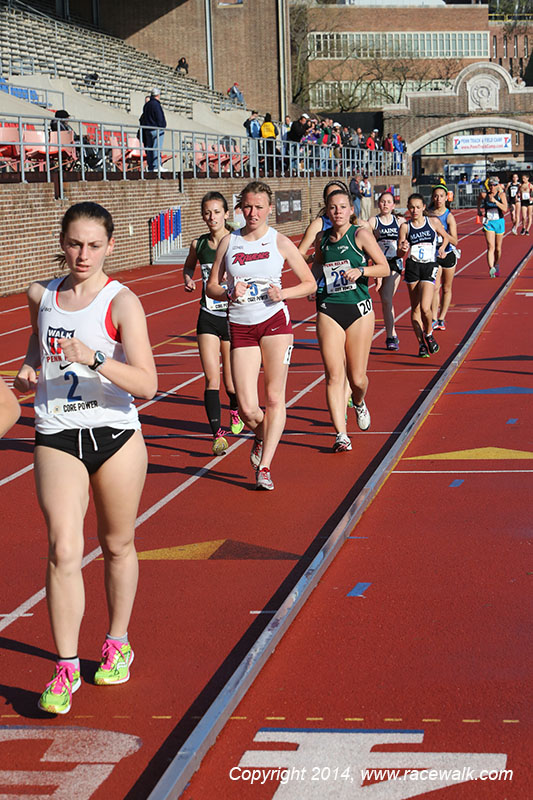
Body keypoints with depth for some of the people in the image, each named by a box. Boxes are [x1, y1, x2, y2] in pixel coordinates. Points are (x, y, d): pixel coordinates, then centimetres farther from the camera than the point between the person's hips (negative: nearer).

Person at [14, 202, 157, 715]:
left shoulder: (121, 302, -9)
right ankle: (65, 668, -3)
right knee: (63, 551, -11)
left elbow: (147, 385, -17)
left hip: (115, 435, -2)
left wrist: (94, 359, -31)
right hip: (56, 439, 2)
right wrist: (29, 370, 4)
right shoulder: (41, 295, 5)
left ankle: (117, 644, 33)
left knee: (117, 545, 13)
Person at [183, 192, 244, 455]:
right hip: (208, 317, 2)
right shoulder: (198, 244, 3)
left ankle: (235, 412, 41)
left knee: (230, 383, 7)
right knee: (211, 378, -11)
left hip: (233, 317, -2)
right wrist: (188, 280, 2)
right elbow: (188, 266, 23)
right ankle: (217, 434, -12)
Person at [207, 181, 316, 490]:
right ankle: (262, 435, 29)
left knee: (275, 398, -5)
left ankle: (264, 468, 5)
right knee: (247, 408, -6)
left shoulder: (280, 242, 2)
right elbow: (212, 287, 12)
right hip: (240, 326, 2)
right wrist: (229, 293, -9)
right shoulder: (229, 242, 7)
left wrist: (283, 293, -12)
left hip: (275, 321, -1)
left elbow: (310, 283, 6)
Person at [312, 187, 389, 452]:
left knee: (357, 378, 3)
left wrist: (361, 270, -19)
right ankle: (341, 434, -7)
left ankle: (359, 402, 39)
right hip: (329, 310, 2)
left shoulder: (360, 234, -3)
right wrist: (313, 280, 7)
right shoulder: (322, 238, 8)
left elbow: (385, 268, -2)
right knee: (334, 376, -8)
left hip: (359, 308, -2)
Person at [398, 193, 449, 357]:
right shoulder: (405, 227, 3)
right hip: (412, 266, 1)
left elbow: (446, 236, 20)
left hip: (430, 267, -1)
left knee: (425, 308, -14)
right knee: (415, 308, 4)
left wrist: (442, 248, 2)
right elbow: (399, 251, 2)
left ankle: (428, 334, 15)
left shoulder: (433, 222, 4)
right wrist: (403, 248, -20)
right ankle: (421, 344, 16)